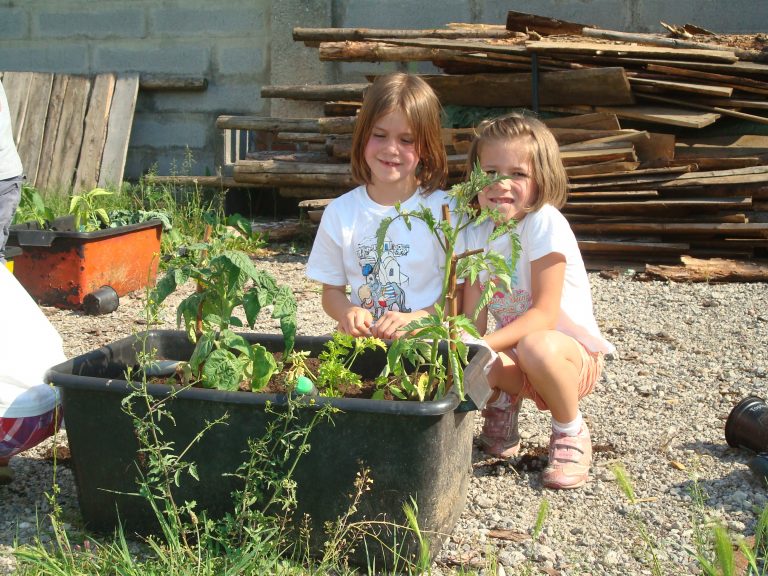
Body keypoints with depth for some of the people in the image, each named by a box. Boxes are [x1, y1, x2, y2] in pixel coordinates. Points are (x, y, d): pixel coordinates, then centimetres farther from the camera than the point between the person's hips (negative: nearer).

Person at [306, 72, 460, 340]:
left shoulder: (443, 210, -2)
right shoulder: (340, 212, 7)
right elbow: (331, 290, 13)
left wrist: (415, 319, -18)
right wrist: (347, 313, -9)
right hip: (361, 342, 2)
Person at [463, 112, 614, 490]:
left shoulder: (545, 224, -20)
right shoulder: (476, 234, -3)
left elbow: (544, 315, -26)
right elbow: (473, 320, -7)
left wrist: (487, 344, -37)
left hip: (571, 349, -4)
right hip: (510, 352, 4)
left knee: (537, 347, -39)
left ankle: (571, 433, -9)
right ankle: (504, 400, 9)